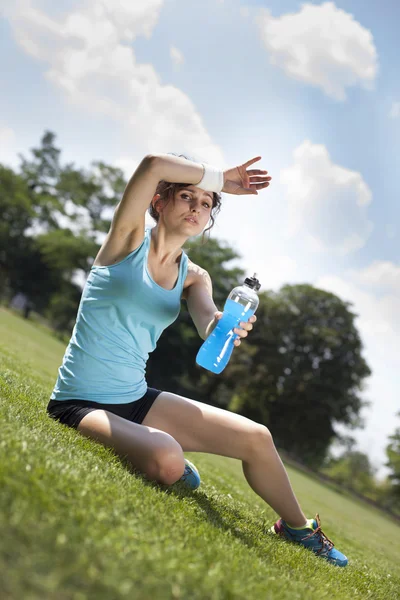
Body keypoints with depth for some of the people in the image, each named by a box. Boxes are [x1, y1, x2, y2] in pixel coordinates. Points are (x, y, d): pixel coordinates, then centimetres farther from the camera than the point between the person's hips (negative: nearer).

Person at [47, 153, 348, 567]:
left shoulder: (193, 277, 8)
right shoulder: (129, 238, -7)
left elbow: (208, 323, -14)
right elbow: (153, 164, -23)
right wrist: (221, 179, -12)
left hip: (136, 399, 6)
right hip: (82, 403, -6)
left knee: (256, 438, 0)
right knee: (167, 459, -34)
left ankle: (297, 526, 26)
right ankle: (175, 473, 4)